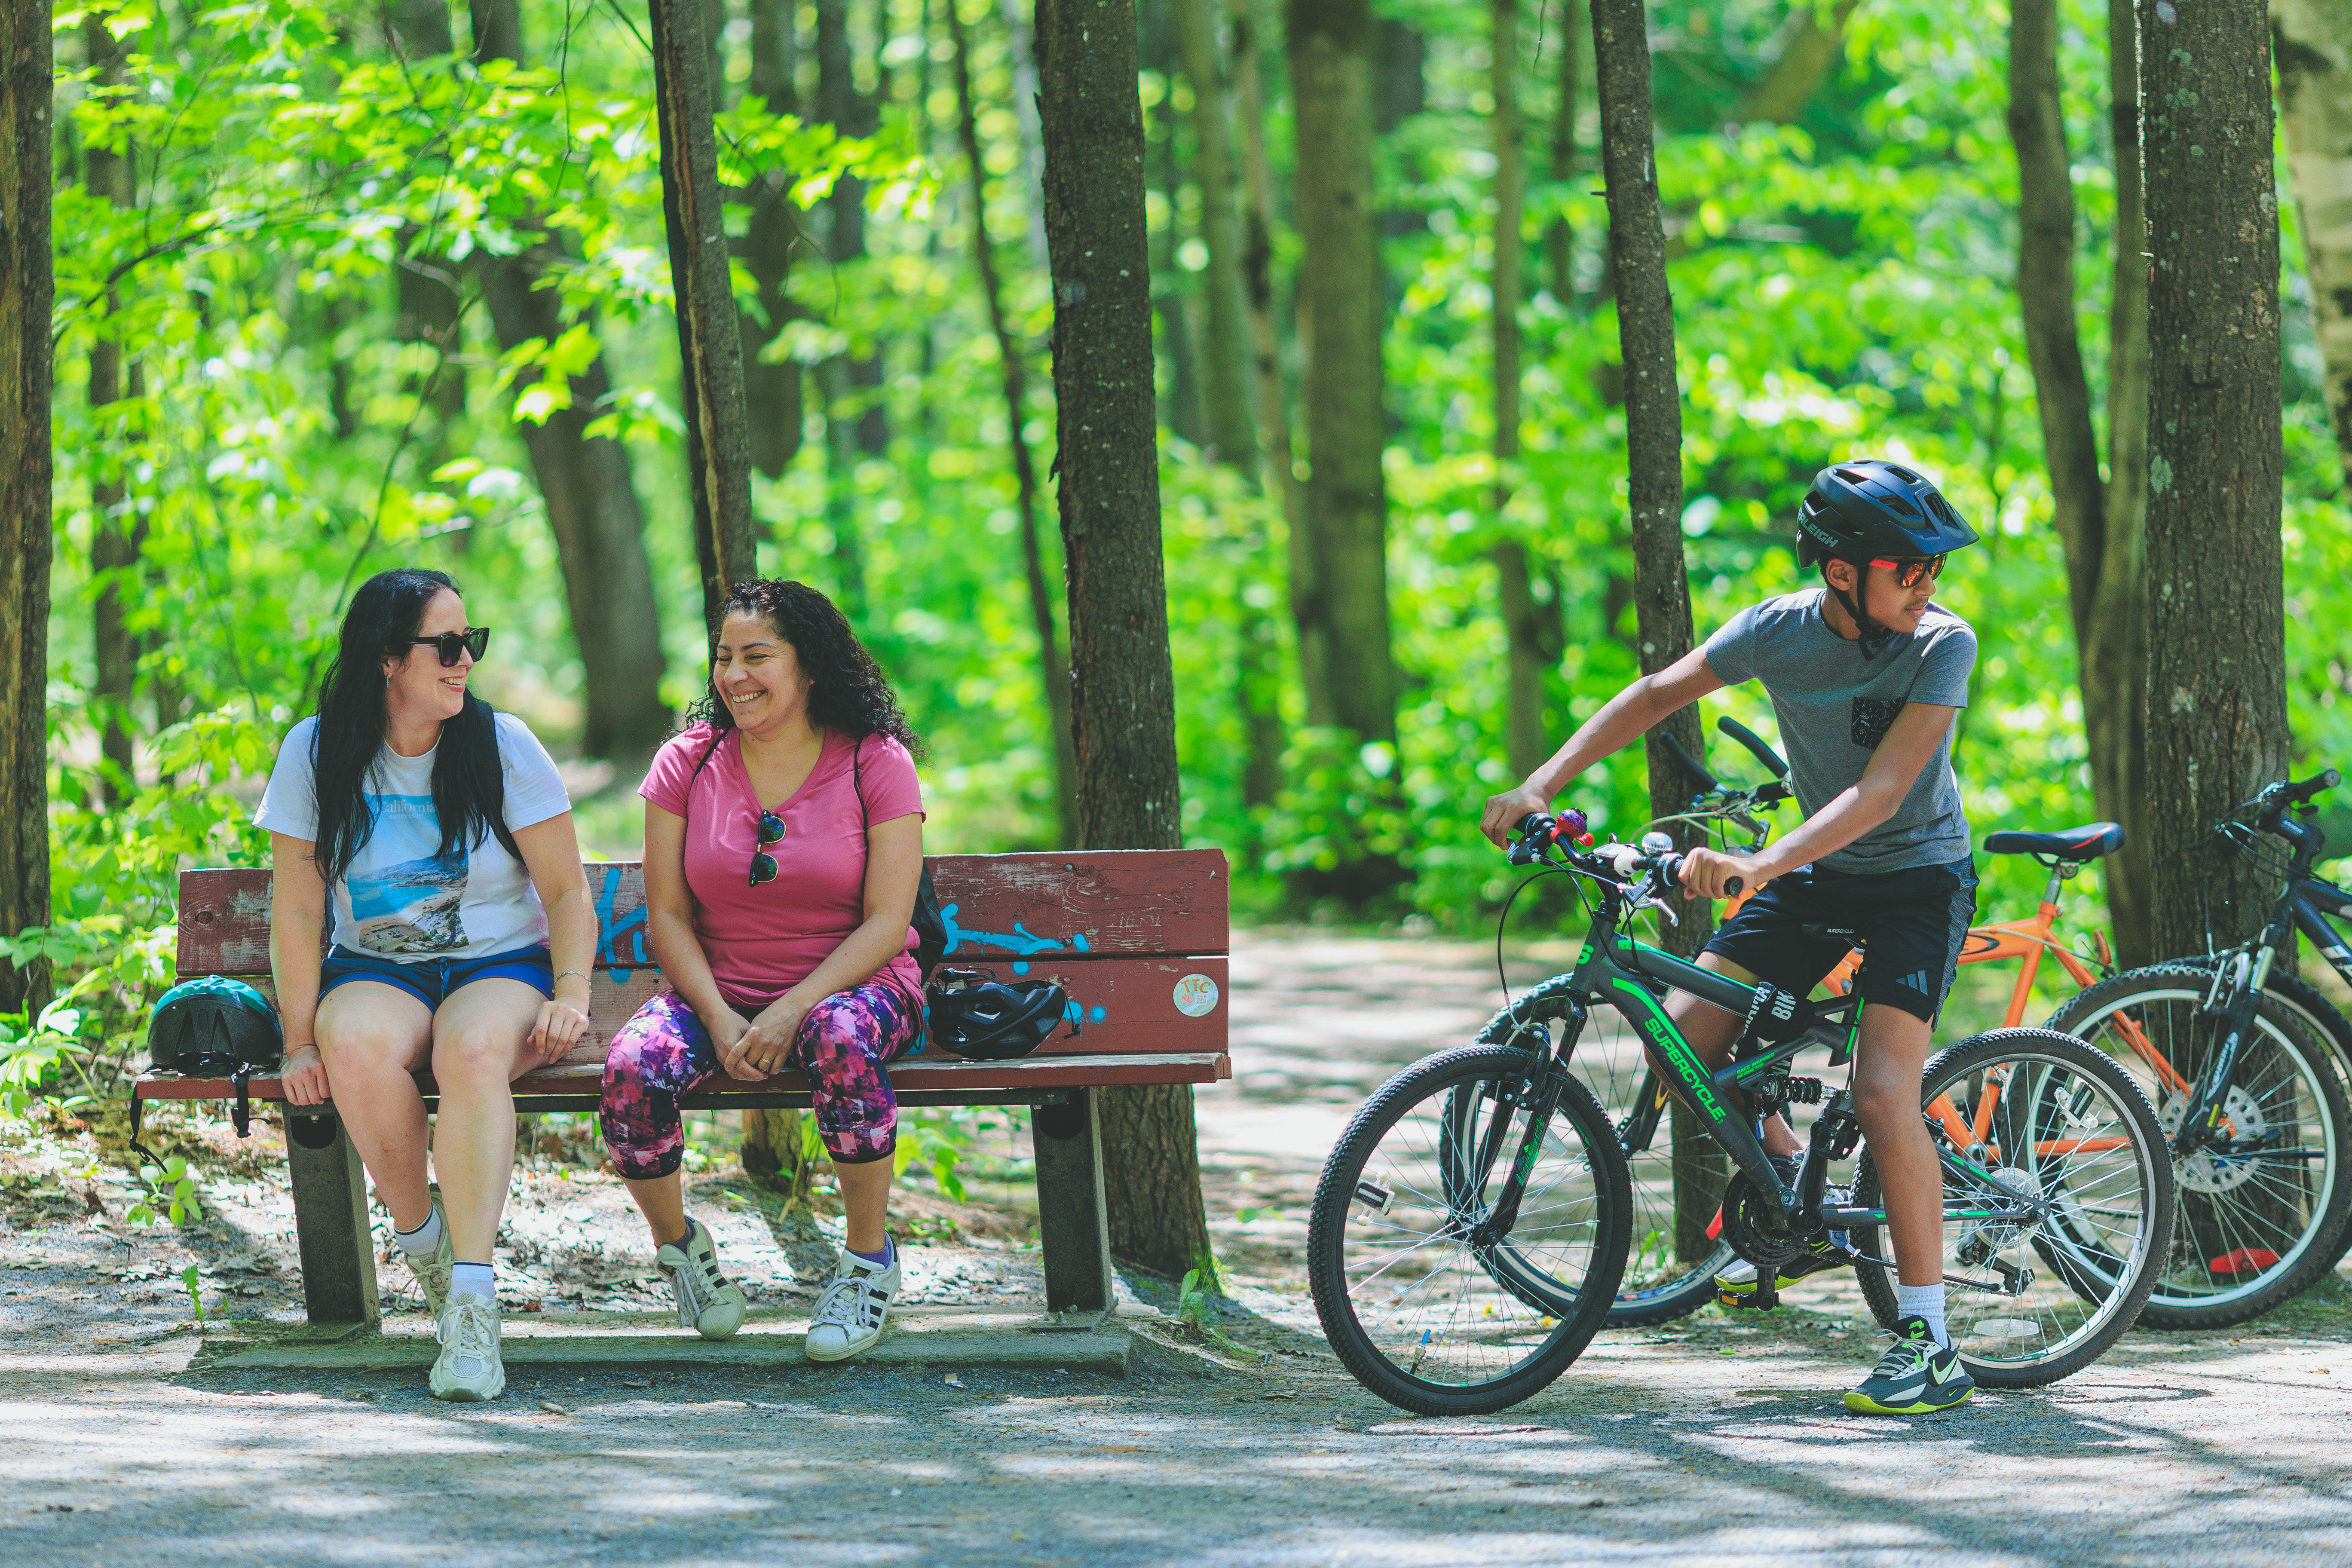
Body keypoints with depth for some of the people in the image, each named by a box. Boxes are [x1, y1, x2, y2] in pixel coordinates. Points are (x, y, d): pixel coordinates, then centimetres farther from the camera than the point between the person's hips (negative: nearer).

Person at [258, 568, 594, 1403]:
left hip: (501, 966, -1)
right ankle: (421, 1243, -14)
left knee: (473, 1051, -38)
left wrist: (571, 997, -15)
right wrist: (300, 1041, -7)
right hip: (374, 972, 1)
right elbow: (296, 910, 2)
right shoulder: (316, 754, -1)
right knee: (358, 1046, -36)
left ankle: (471, 1302, -41)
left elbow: (567, 895, 1)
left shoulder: (504, 746, -2)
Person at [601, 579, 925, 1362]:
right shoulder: (688, 763, 3)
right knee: (634, 1065, -30)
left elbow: (886, 923, -10)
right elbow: (668, 915, 1)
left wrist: (790, 1012, -22)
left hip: (851, 983, -2)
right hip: (717, 989, 2)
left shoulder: (876, 764, -4)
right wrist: (719, 1017, -16)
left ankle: (869, 1260, -20)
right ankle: (677, 1243, 0)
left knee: (842, 1035, -40)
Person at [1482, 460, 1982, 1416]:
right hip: (1818, 872, 5)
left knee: (1883, 1097, -21)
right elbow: (1657, 697, 2)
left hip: (1916, 878, -5)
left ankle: (1930, 1345, -14)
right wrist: (1542, 785, -6)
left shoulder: (1943, 645, -23)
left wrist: (1758, 866, -43)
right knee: (1681, 1041, -6)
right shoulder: (1780, 630, -12)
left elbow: (1882, 792, -32)